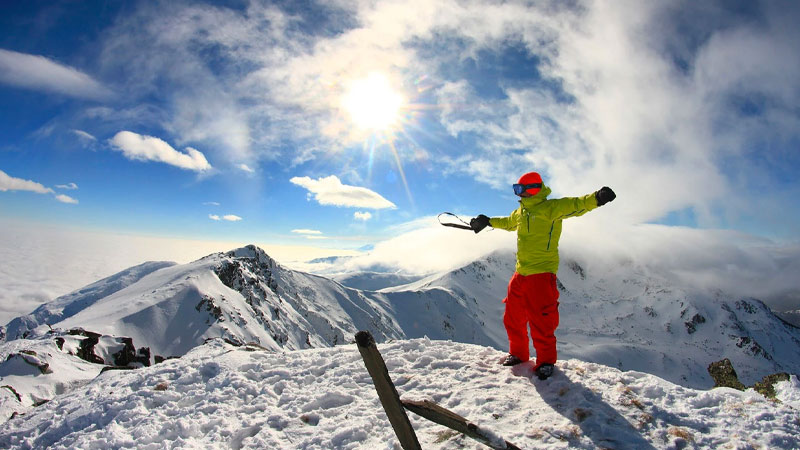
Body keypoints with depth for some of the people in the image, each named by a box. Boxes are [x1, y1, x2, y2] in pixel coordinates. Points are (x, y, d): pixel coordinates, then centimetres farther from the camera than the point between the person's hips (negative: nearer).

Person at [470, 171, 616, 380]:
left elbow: (575, 205, -25)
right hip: (520, 273, 8)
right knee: (513, 317, 14)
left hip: (542, 272, -8)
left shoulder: (550, 208, -9)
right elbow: (507, 222, 35)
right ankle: (518, 354, 33)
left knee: (540, 321, -3)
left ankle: (546, 361, 18)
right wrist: (487, 221, 44)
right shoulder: (521, 212, 15)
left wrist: (596, 198, -43)